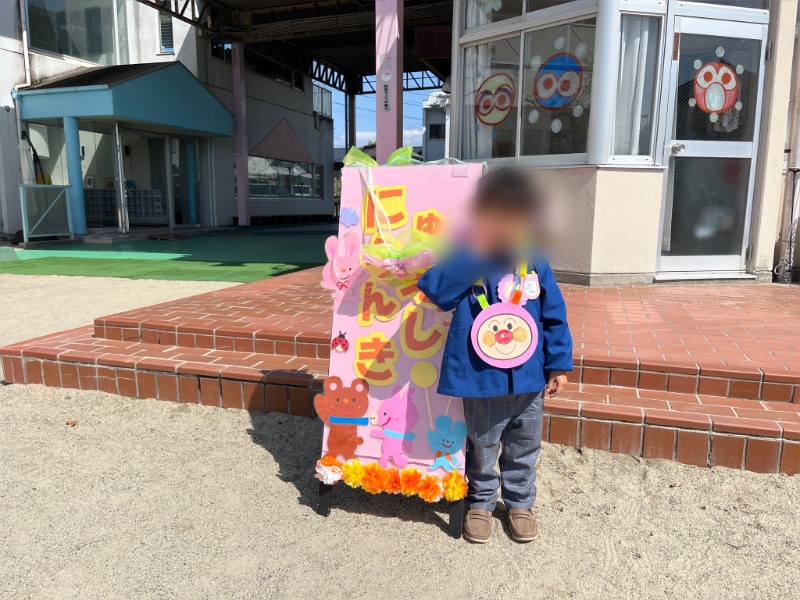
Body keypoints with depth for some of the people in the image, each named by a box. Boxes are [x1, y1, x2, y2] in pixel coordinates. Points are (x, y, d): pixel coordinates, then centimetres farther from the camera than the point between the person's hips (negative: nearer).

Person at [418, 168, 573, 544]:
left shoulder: (535, 265, -4)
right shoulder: (466, 263, -11)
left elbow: (554, 317, 2)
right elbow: (433, 288, -26)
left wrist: (559, 365, 2)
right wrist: (472, 255, -27)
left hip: (529, 380, 3)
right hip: (481, 380, -2)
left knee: (523, 450, 21)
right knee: (482, 449, 18)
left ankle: (520, 503, 44)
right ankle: (480, 502, 41)